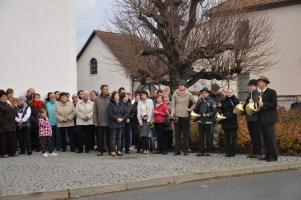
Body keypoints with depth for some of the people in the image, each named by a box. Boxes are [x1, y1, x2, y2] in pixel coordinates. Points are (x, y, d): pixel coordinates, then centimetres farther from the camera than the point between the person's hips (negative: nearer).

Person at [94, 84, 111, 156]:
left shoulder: (110, 99, 1)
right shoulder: (97, 99, 3)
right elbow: (95, 111, 4)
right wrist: (95, 121, -1)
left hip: (109, 122, 0)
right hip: (100, 122, 0)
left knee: (109, 137, 6)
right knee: (100, 137, 6)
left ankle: (110, 150, 15)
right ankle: (100, 150, 14)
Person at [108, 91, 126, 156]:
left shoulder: (121, 104, 14)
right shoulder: (110, 104, -2)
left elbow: (125, 113, 11)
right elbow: (110, 114, -10)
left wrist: (122, 118, -7)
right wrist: (117, 119, -16)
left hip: (121, 123, 5)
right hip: (113, 123, -5)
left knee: (119, 137, 6)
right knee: (113, 137, -3)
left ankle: (119, 150, 10)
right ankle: (113, 151, 0)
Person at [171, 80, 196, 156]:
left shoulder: (188, 94, 3)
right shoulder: (175, 94, 4)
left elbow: (194, 103, 13)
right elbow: (173, 104, 2)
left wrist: (190, 109, 0)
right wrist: (172, 113, -10)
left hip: (185, 116, -1)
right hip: (177, 116, 1)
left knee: (186, 134, 1)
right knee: (177, 134, 4)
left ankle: (185, 150, 6)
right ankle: (177, 150, 7)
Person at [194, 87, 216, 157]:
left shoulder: (211, 101, 0)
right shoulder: (200, 101, 11)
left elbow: (214, 111, -2)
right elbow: (195, 110, 7)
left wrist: (208, 114, -16)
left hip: (208, 121, -4)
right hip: (201, 121, 4)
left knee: (208, 137, -1)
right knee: (201, 136, 5)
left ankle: (207, 151, 7)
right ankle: (202, 151, 10)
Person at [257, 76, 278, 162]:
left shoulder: (271, 92, -4)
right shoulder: (259, 93, 17)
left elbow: (274, 104, -12)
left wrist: (263, 104, -19)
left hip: (269, 118, -7)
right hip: (261, 119, 7)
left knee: (271, 137, -8)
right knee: (265, 138, 8)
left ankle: (274, 156, -4)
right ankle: (267, 155, 12)